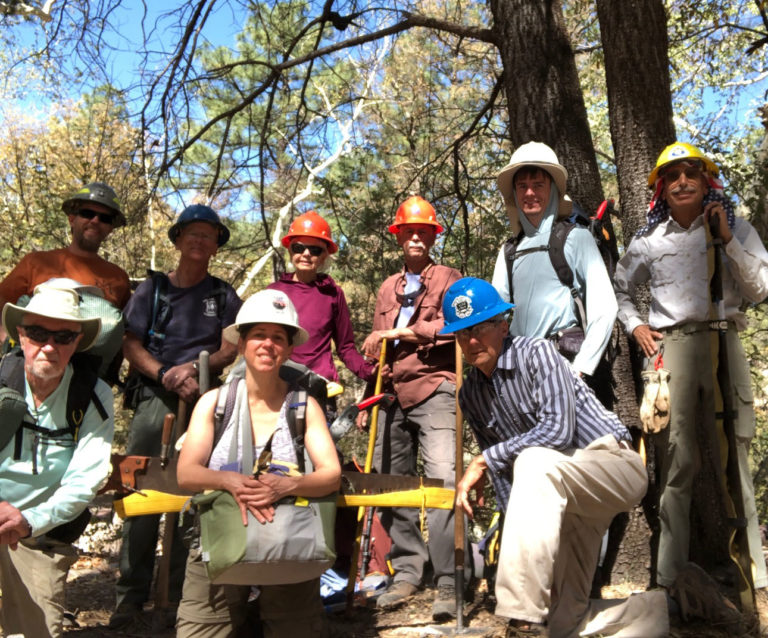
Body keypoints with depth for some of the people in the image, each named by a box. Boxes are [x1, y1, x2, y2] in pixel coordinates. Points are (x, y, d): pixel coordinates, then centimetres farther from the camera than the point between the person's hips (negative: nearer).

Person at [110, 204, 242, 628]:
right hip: (153, 398, 0)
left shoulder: (224, 296, 13)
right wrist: (166, 376, -11)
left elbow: (231, 349, 5)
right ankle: (131, 595, 6)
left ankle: (180, 595, 10)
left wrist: (194, 368, -12)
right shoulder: (151, 289, 11)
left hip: (202, 403, 0)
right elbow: (131, 345, 4)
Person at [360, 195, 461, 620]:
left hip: (434, 390, -5)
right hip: (393, 395, 6)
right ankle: (407, 571, 19)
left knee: (442, 479, -15)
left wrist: (401, 331, -11)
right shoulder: (388, 289, 22)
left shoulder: (448, 279, 6)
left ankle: (448, 584, -8)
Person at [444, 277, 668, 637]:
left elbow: (558, 429, -29)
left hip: (614, 463, -7)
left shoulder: (537, 353, -15)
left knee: (533, 461, -39)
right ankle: (663, 608, 23)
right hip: (562, 499, 7)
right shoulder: (470, 395, 4)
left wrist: (483, 461, -25)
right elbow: (502, 466, 10)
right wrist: (519, 528, 0)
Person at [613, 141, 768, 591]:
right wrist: (635, 325, 6)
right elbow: (620, 291, 23)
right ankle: (671, 578, 5)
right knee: (676, 462, -1)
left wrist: (727, 240, -4)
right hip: (668, 348, 0)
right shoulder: (649, 240, 12)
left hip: (723, 342, 0)